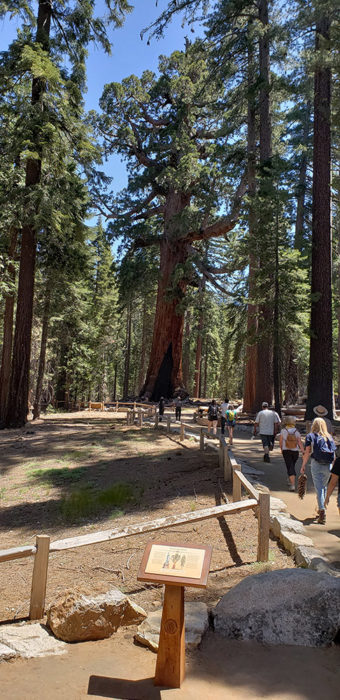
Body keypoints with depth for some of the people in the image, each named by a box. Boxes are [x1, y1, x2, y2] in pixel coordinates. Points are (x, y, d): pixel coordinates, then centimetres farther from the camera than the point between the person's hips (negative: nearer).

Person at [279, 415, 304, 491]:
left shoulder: (283, 431, -8)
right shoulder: (296, 431, -4)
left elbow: (281, 442, -1)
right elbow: (300, 443, -9)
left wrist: (281, 449, 16)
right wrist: (303, 452, -7)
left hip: (286, 451, -3)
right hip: (295, 451, 3)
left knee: (290, 467, -3)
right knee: (292, 466, 23)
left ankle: (293, 484, -15)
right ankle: (290, 480, 40)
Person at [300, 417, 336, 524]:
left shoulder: (310, 436, 1)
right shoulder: (329, 437, 9)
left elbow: (307, 453, -4)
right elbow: (334, 453, 6)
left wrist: (303, 466, 2)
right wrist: (332, 465, 13)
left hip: (316, 464, -3)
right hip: (328, 466, 3)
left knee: (319, 488, -2)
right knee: (324, 487, 17)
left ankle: (322, 511, -11)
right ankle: (321, 510, 24)